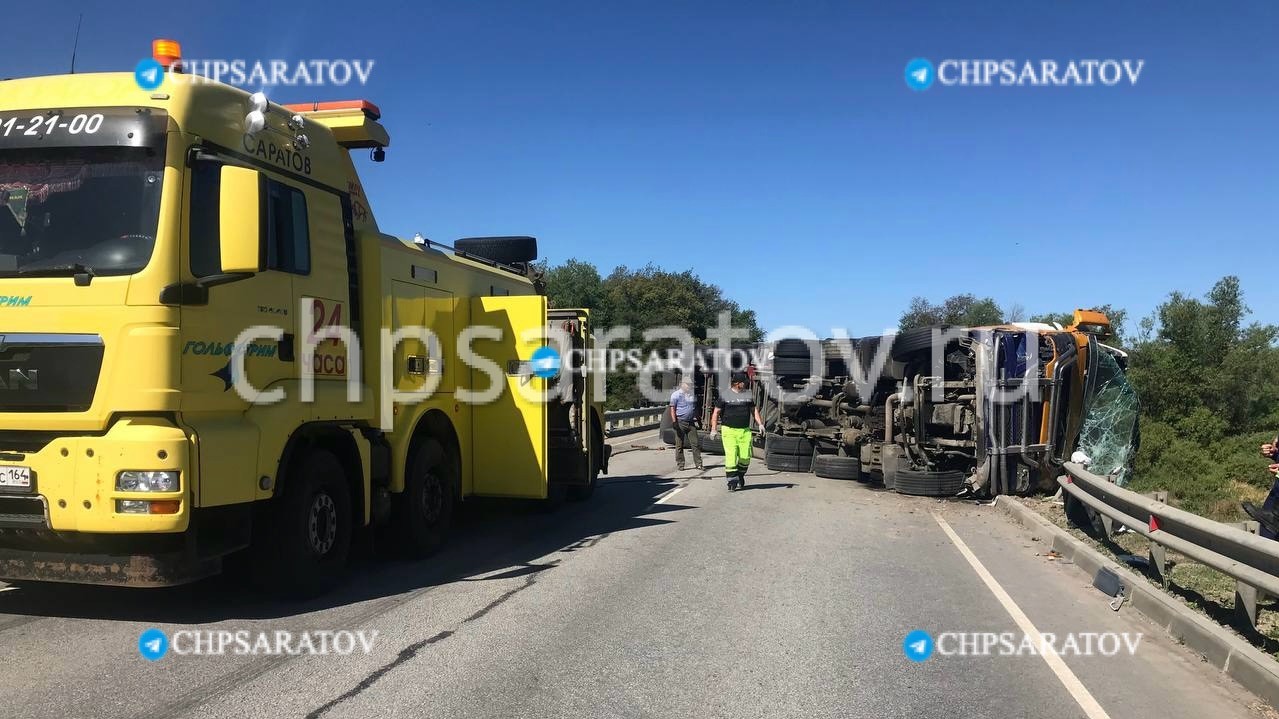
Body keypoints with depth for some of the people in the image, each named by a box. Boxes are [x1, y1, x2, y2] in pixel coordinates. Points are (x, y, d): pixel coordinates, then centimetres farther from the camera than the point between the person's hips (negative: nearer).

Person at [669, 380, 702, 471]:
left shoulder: (693, 395, 14)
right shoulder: (676, 395, -2)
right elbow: (672, 409, -5)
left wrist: (698, 420, 16)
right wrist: (674, 421, -13)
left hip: (691, 422, 5)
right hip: (680, 422, -5)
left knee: (695, 443, 0)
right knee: (679, 444, 1)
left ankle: (698, 464, 4)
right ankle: (680, 464, 9)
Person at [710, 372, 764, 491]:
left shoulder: (748, 395, 12)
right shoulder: (725, 396, 0)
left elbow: (754, 410, 21)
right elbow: (716, 412, 2)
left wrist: (760, 423, 8)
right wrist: (713, 429, -5)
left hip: (745, 431, 3)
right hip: (729, 431, -3)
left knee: (745, 457, 0)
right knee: (731, 457, -9)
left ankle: (740, 476, 25)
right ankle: (732, 481, -1)